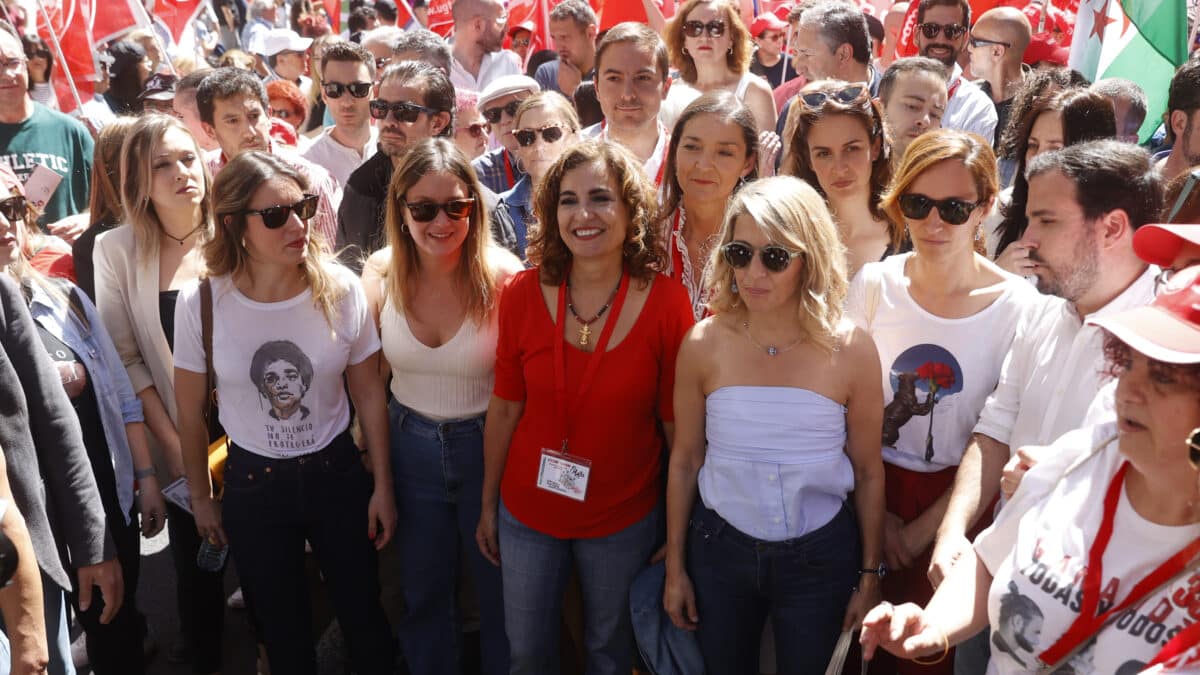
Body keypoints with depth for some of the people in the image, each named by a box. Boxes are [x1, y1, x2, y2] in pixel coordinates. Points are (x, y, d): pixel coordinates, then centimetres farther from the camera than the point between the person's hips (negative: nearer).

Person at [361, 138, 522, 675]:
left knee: (500, 596, 17)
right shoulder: (382, 273, -9)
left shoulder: (503, 276, -19)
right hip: (410, 446, 3)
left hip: (487, 445, -3)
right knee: (423, 596, 22)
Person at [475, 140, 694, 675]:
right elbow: (504, 409, -3)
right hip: (528, 512, 2)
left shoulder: (666, 303, -17)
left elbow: (678, 426, -9)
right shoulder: (523, 294, -12)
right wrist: (488, 504, 6)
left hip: (624, 519, -1)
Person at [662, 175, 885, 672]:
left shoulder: (851, 350, -14)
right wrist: (675, 567, 4)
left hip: (820, 556, -1)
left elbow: (868, 472, -3)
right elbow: (684, 461, -2)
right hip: (720, 550, 1)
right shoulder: (703, 345, -12)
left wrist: (869, 574, 4)